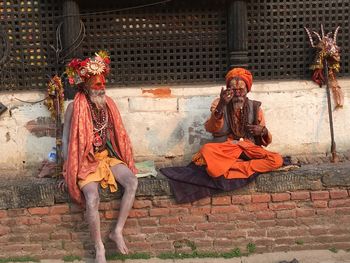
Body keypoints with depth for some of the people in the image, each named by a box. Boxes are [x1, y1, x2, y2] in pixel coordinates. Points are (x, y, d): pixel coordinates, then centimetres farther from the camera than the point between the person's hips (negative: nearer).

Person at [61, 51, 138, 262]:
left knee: (132, 182, -22)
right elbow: (66, 140, -5)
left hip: (107, 156, 5)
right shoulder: (74, 108, -10)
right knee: (92, 198, -28)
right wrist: (68, 170, -8)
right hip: (85, 161, -4)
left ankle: (118, 231, -9)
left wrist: (124, 160, 7)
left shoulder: (107, 104, 4)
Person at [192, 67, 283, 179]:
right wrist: (221, 105, -26)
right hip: (226, 148, -2)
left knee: (277, 160, -25)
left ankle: (232, 166, -23)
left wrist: (263, 131, -12)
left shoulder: (255, 107, 10)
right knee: (206, 150, -35)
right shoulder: (220, 103, 6)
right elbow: (210, 129, -13)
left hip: (249, 149, 2)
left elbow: (266, 141, 12)